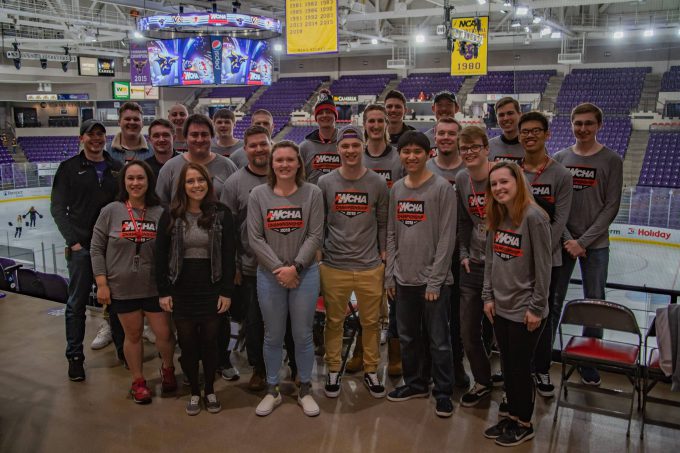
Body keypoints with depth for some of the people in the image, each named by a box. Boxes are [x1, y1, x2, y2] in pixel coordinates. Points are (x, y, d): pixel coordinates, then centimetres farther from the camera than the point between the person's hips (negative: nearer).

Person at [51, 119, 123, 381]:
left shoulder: (116, 168, 9)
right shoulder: (69, 168, 2)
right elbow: (58, 209, -1)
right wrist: (73, 241, -9)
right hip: (81, 246, -2)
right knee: (77, 303, 5)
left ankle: (123, 349, 23)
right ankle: (75, 357, 17)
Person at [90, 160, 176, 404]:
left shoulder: (160, 213, -5)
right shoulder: (111, 211, -6)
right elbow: (96, 248, -2)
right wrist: (102, 283, -5)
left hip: (154, 286, 0)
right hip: (122, 287, 0)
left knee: (164, 333, 4)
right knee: (133, 334, 13)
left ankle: (167, 368, 34)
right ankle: (138, 380, 32)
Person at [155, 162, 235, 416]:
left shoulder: (221, 214, -3)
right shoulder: (171, 216, 0)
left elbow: (228, 255, -3)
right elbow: (161, 256, 2)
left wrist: (227, 291, -6)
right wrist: (163, 291, -3)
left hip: (211, 289, -1)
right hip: (181, 290, 1)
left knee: (209, 342, 9)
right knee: (187, 343, 9)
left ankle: (210, 390, 28)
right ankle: (194, 392, 27)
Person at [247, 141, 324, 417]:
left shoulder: (312, 193, -3)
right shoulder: (258, 194, -2)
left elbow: (315, 236, -7)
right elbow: (255, 238, -6)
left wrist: (296, 267, -15)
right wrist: (278, 268, -13)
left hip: (305, 273, 0)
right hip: (269, 274, 1)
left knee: (303, 335, 9)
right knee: (273, 336, 12)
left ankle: (305, 390, 26)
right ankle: (272, 391, 28)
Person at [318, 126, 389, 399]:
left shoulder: (377, 183, 1)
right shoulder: (325, 183, -1)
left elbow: (383, 223, 7)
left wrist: (383, 254, 5)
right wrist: (318, 253, 4)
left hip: (370, 267, 1)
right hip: (333, 267, 0)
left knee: (371, 322, 10)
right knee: (334, 321, 11)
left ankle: (371, 371, 28)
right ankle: (333, 370, 29)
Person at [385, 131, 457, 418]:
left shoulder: (442, 188, -8)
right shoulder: (396, 189, 9)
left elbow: (446, 239, -11)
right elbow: (392, 235, 12)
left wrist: (435, 281, -13)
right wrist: (390, 275, 7)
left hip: (433, 279, -5)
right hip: (404, 278, 5)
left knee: (438, 340, 4)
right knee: (408, 337, 16)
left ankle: (443, 392, 20)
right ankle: (415, 383, 33)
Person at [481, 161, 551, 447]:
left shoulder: (534, 216, -16)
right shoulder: (496, 217, 5)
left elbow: (543, 266, -16)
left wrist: (537, 308, -14)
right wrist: (488, 296, 6)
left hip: (525, 310, -6)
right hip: (500, 307, 6)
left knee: (520, 367, 7)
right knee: (507, 366, 16)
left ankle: (524, 424, 26)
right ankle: (512, 416, 33)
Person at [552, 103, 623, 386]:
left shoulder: (611, 160, -3)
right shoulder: (560, 158, 2)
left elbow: (611, 207, -6)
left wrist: (583, 241, -12)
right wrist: (568, 239, -8)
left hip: (595, 244, -1)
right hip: (562, 241, 2)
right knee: (553, 300, 8)